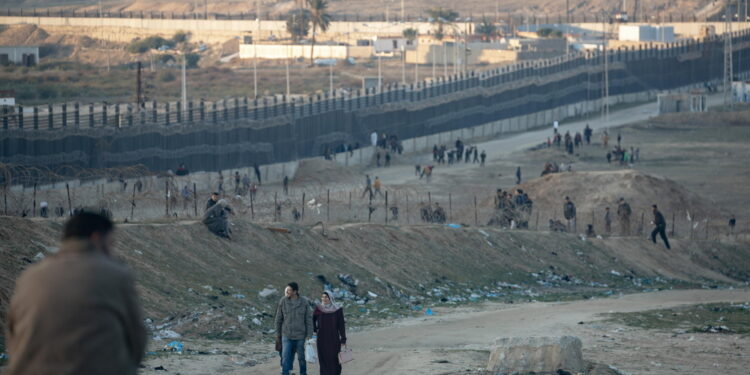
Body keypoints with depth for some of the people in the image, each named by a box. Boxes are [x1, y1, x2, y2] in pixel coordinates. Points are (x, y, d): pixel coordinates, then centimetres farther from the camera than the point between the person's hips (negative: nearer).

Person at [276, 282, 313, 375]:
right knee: (285, 359, -8)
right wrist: (278, 333, 8)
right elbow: (279, 318, 4)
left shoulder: (304, 302, -8)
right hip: (286, 335, 0)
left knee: (301, 358, 11)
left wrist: (309, 335, -6)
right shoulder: (283, 301, -6)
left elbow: (309, 319, -3)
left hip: (300, 336, 0)